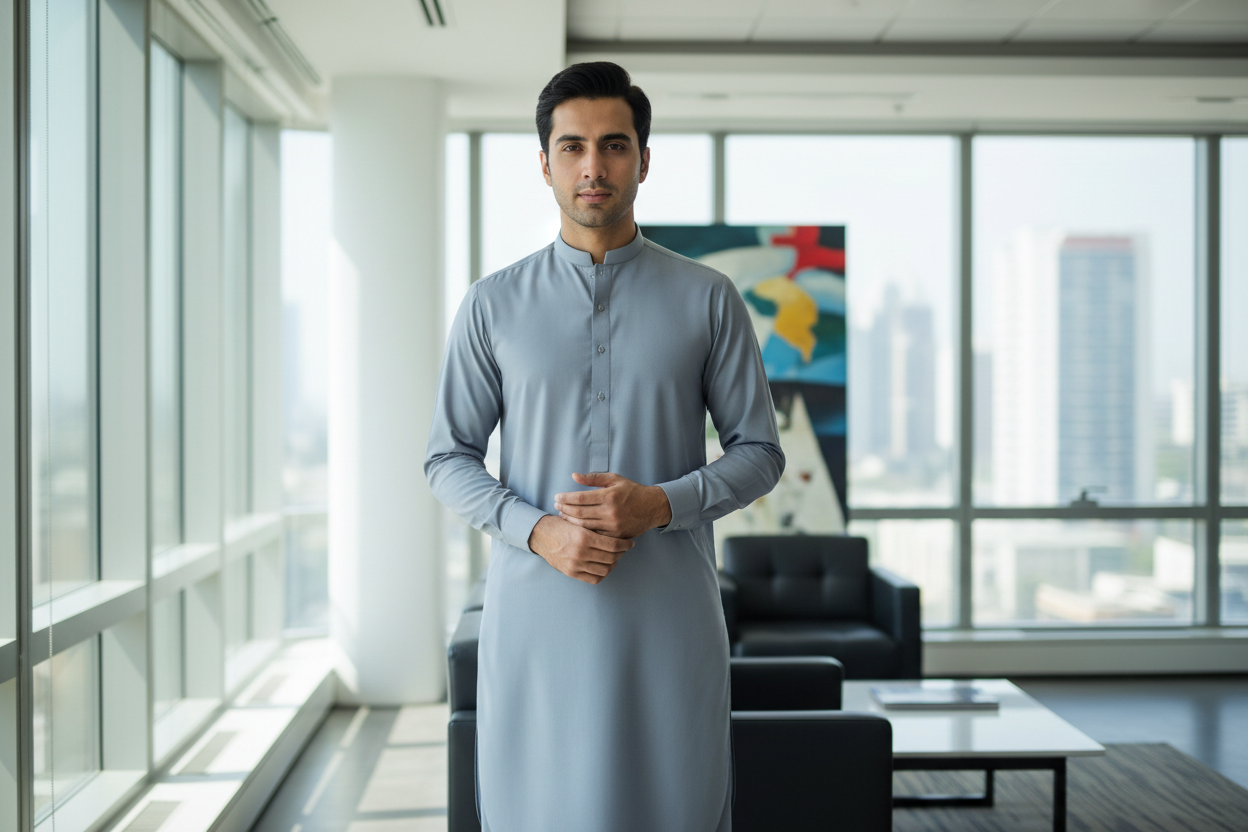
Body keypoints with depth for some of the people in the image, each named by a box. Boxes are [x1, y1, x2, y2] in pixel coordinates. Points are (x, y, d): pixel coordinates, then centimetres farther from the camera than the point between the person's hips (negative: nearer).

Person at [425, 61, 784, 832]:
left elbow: (760, 450, 5)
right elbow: (449, 457, 6)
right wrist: (537, 530, -11)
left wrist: (662, 503, -13)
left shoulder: (708, 298, 3)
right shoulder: (494, 304, 5)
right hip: (535, 616, 1)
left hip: (668, 618, 0)